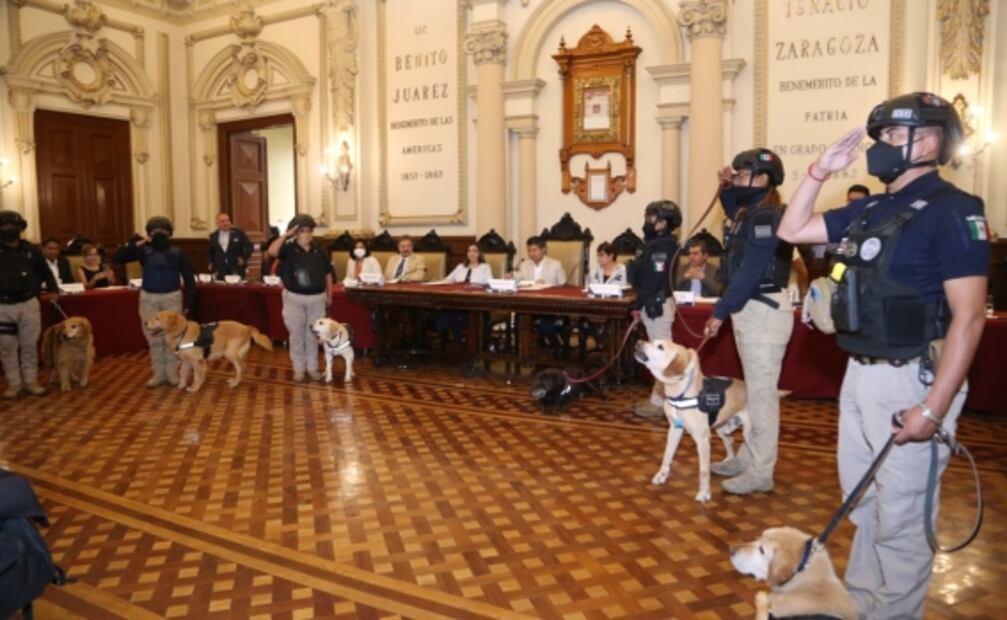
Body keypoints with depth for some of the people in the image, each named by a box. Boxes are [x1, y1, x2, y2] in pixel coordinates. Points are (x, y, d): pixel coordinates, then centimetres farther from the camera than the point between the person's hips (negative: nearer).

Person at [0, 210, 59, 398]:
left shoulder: (31, 250, 1)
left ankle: (31, 381, 18)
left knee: (30, 345, 8)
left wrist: (53, 290, 10)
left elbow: (45, 272, 15)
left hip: (29, 303, 1)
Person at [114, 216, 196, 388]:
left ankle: (172, 372, 14)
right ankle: (158, 373, 17)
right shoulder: (144, 251, 1)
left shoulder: (176, 253, -1)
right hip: (149, 298, 1)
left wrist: (189, 302, -6)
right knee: (153, 337, 7)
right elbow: (117, 258, -5)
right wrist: (134, 244, -15)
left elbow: (188, 278, 1)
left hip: (172, 297, -1)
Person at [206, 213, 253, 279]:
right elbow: (210, 251, 21)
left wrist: (244, 258, -9)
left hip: (236, 269, -2)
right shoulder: (213, 236, 10)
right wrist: (210, 262, 8)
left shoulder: (239, 232, 1)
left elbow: (249, 246, 2)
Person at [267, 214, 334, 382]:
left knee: (313, 335, 10)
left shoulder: (319, 251, 3)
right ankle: (298, 368, 17)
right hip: (294, 297, -2)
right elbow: (272, 251, -25)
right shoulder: (289, 249, -5)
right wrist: (286, 235, -19)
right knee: (297, 335, 6)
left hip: (317, 297, 2)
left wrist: (329, 295, 8)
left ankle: (312, 367, 21)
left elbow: (328, 273, 10)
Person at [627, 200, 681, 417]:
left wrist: (638, 305, -17)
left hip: (657, 304, -11)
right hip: (654, 303, 11)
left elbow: (654, 280, -21)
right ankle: (659, 398, 20)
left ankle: (659, 402, -3)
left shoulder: (662, 246, -16)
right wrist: (641, 304, 15)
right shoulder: (658, 244, 16)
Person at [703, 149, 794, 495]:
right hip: (751, 309, 11)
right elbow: (735, 215, 38)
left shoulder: (766, 217, -17)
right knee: (754, 389, 17)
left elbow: (750, 273, -23)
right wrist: (726, 189, 18)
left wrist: (720, 312, -20)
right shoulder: (751, 212, 13)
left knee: (762, 391, -5)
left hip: (764, 310, -11)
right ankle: (749, 458, 28)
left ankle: (760, 473, 3)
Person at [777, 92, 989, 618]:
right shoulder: (870, 210, 10)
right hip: (860, 374, 9)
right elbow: (792, 230, 19)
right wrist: (819, 173, 7)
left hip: (910, 379, -8)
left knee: (900, 518, 3)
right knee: (863, 503, 21)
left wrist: (934, 407, -23)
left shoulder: (951, 210, -13)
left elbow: (968, 317, -18)